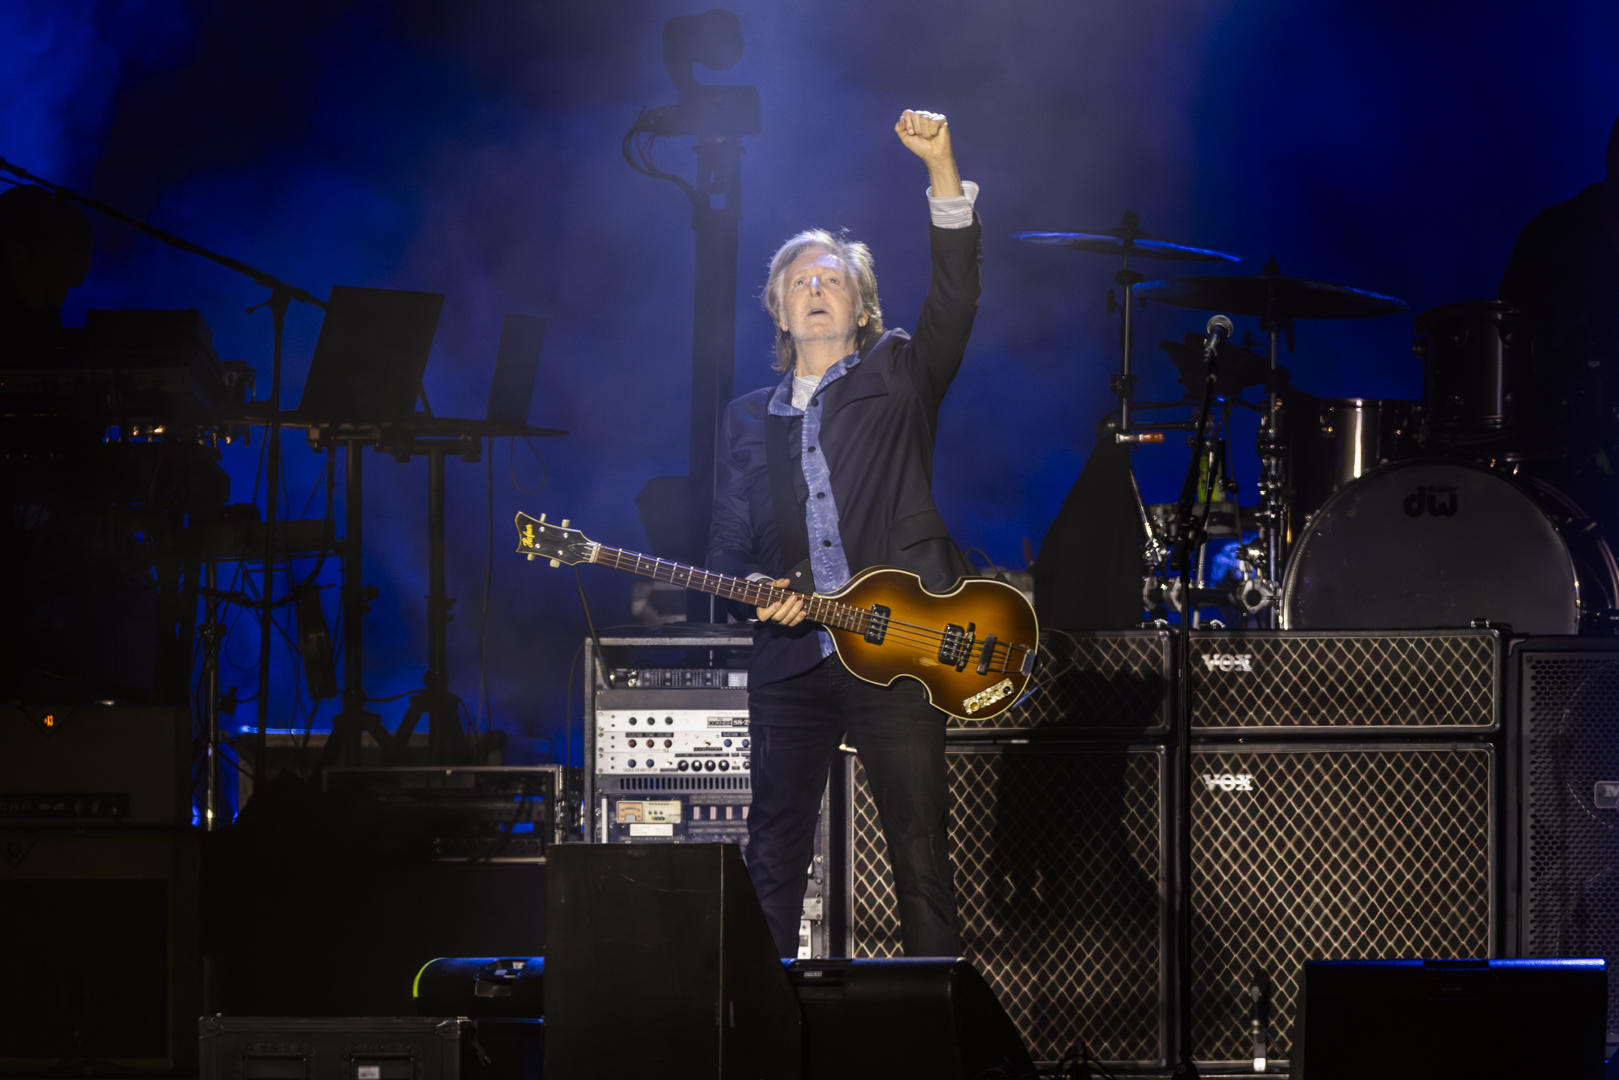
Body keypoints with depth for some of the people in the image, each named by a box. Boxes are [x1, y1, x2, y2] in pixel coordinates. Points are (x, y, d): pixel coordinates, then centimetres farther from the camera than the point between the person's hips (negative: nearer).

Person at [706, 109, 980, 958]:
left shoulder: (898, 378, 9)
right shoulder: (747, 419, 19)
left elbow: (956, 295, -6)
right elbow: (729, 540, 18)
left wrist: (941, 170, -18)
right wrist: (753, 589, -6)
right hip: (791, 662, 3)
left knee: (921, 859, -4)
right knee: (774, 857, 3)